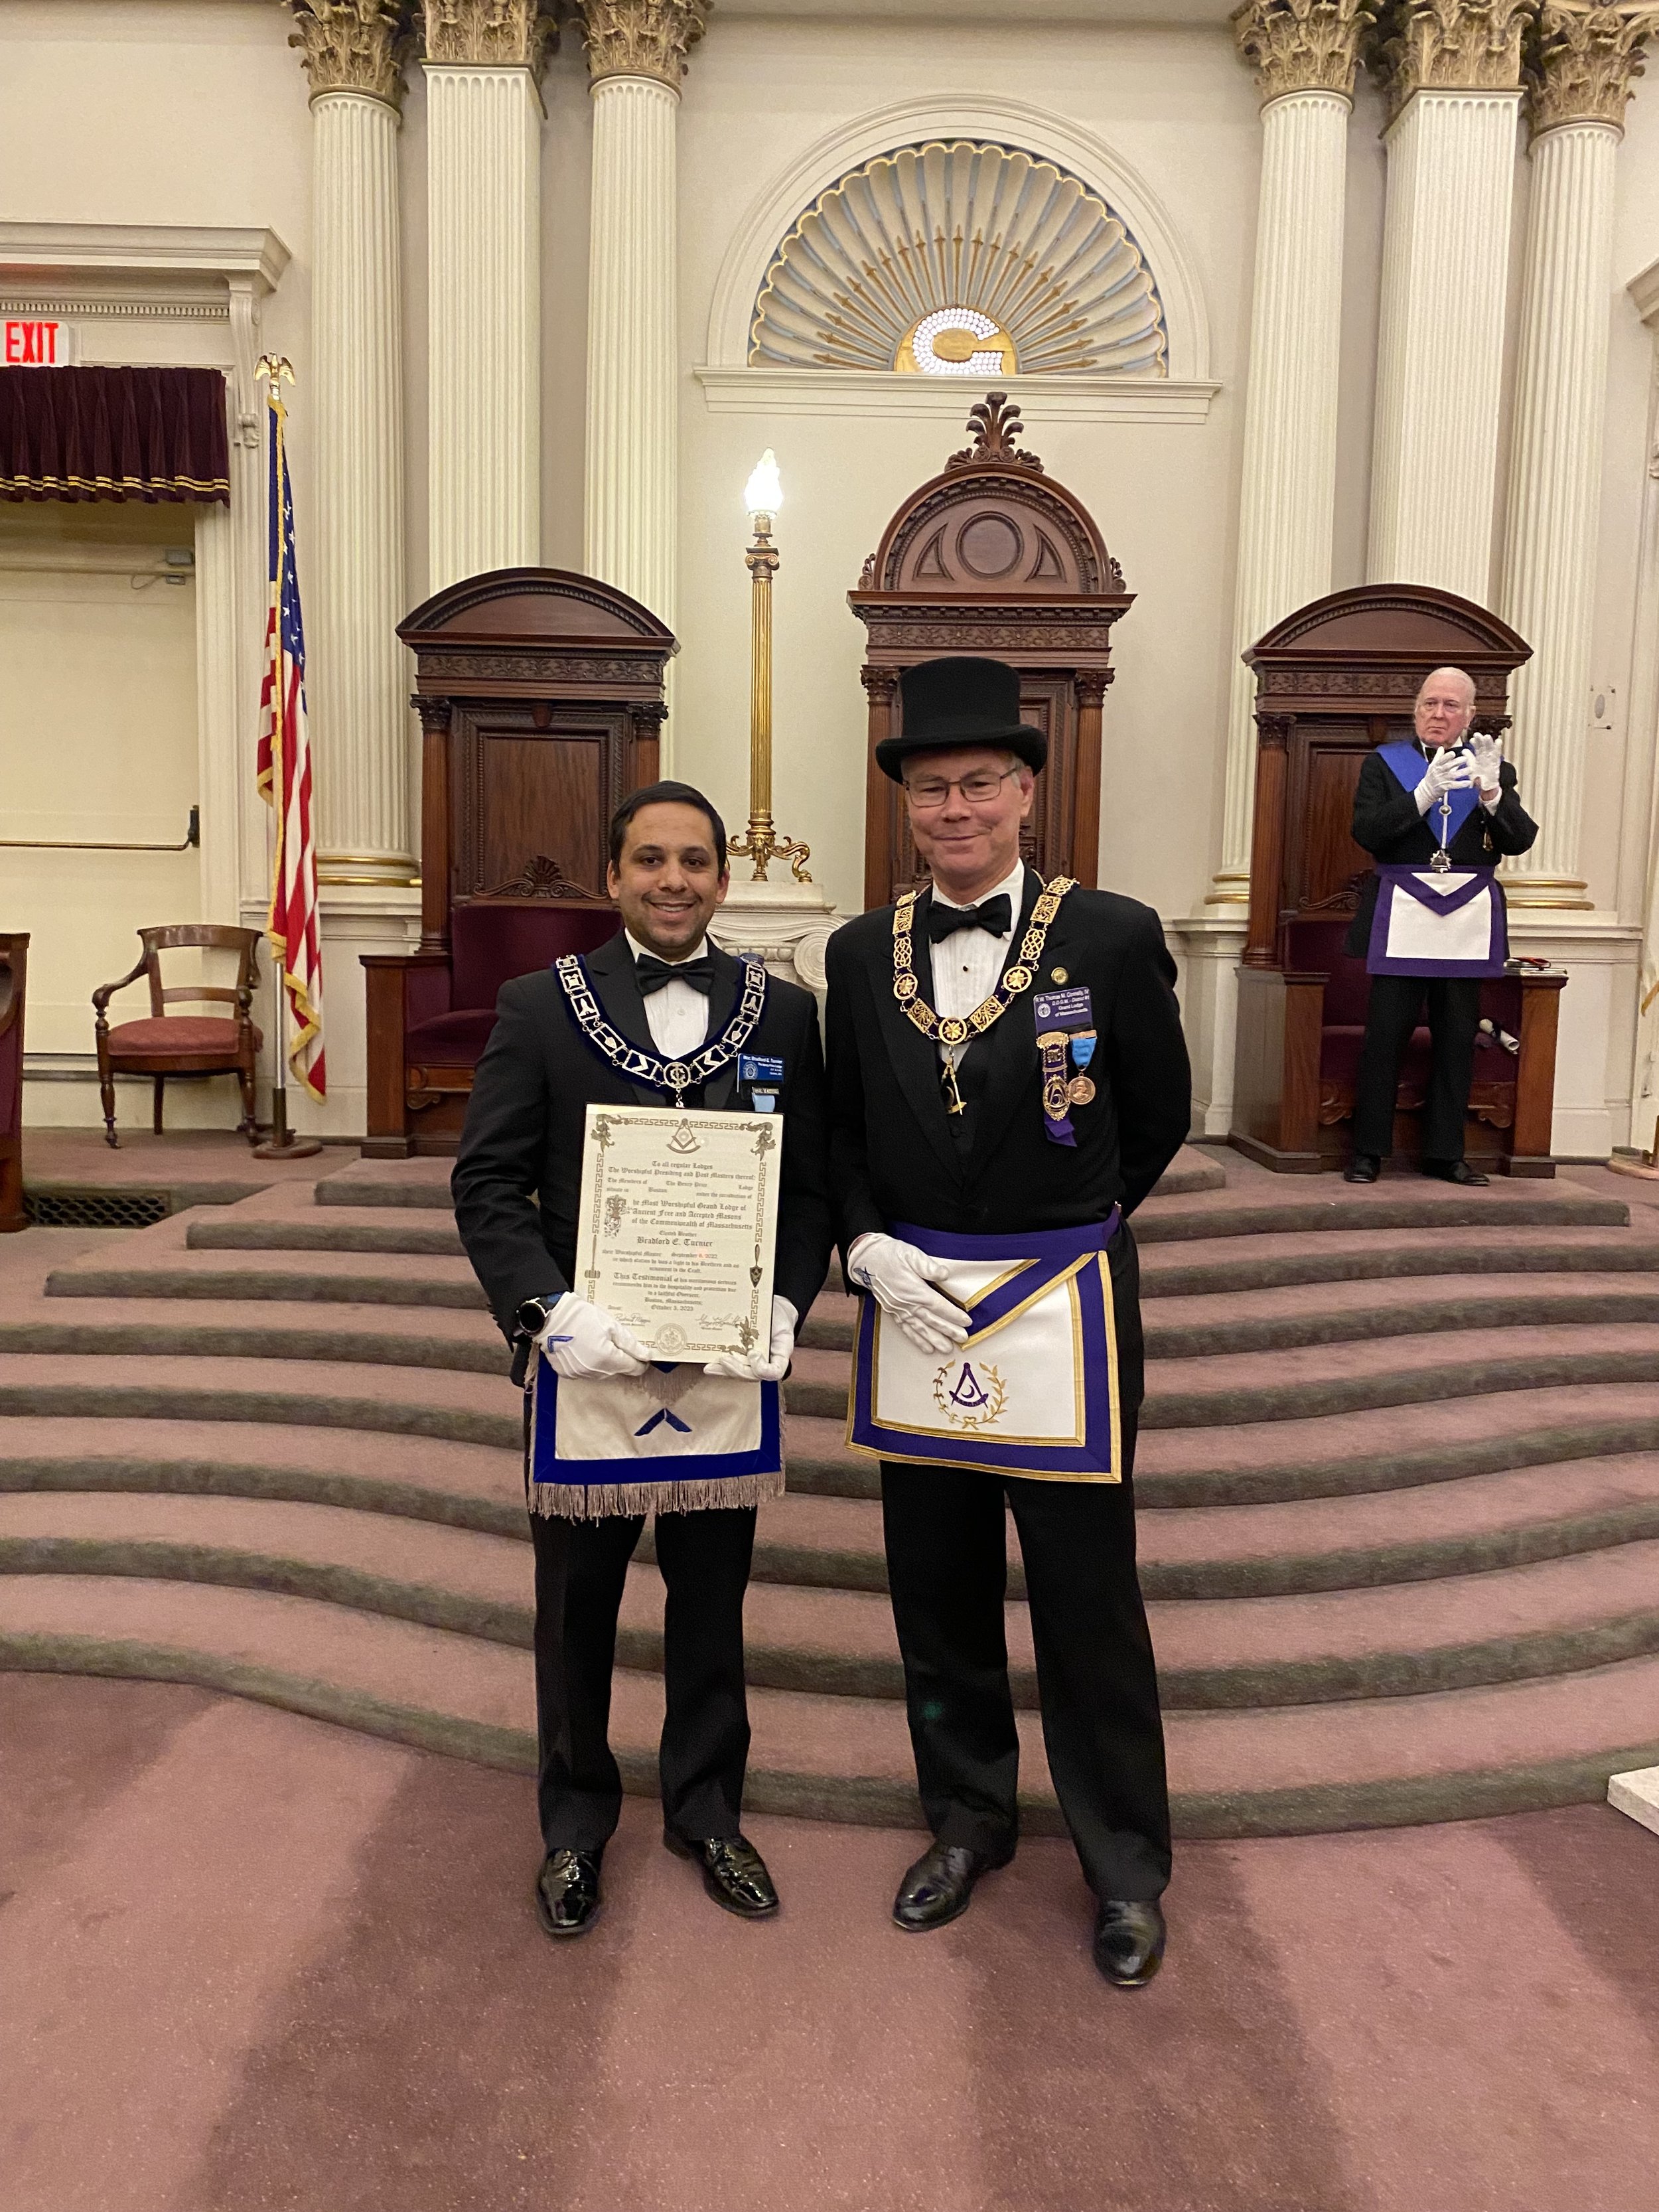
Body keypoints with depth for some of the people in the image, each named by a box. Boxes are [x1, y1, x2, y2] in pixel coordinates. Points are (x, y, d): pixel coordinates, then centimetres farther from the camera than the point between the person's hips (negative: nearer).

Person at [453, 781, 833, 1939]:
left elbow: (811, 1187, 3)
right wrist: (551, 1311, -16)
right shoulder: (540, 1006, -2)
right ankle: (577, 1817, 38)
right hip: (586, 1360, -1)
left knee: (712, 1601, 16)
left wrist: (784, 1309, -10)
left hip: (727, 1366, 1)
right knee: (577, 1606, 15)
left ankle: (706, 1807, 38)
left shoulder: (782, 1012, 2)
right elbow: (488, 1182, -4)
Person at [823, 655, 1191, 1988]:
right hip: (912, 1313, 4)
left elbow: (1159, 1123, 4)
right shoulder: (862, 953, 3)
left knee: (1088, 1602, 8)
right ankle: (969, 1821, 40)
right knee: (938, 1594, 17)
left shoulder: (1113, 938, -8)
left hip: (1063, 1317, -3)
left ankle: (1125, 1864, 31)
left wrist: (1065, 1232, 8)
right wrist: (868, 1246, -5)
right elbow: (844, 1131, 11)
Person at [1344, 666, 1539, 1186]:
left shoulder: (1492, 766, 10)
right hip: (1402, 914, -2)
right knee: (1385, 1035, -2)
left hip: (1467, 921, 2)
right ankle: (1369, 1149, 6)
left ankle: (1445, 1152, 15)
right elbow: (1366, 831, -8)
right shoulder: (1384, 763, 6)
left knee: (1457, 1037, 6)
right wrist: (1424, 794, -19)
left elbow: (1521, 840, 0)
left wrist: (1492, 793, -17)